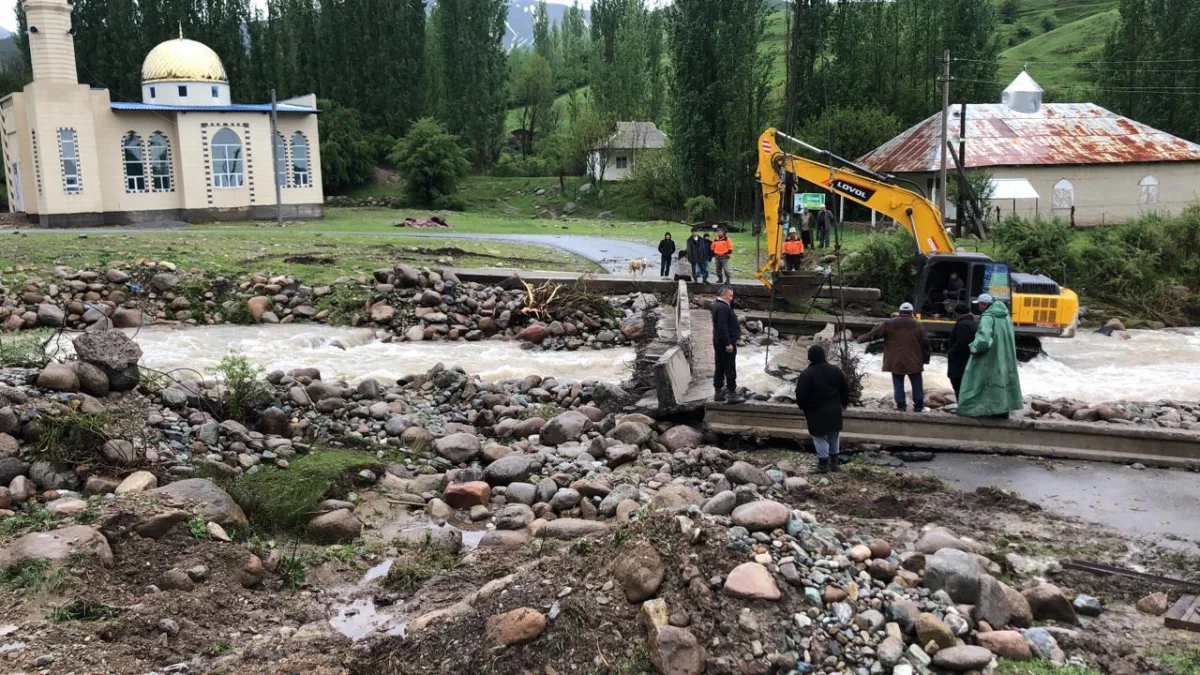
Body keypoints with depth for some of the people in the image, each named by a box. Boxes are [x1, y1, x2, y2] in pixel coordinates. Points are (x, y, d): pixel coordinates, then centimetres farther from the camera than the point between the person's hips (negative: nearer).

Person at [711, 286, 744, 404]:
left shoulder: (717, 305, 14)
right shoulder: (723, 308, -19)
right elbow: (723, 327, -25)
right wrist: (728, 344, -24)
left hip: (719, 342, 11)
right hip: (726, 342, -11)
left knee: (719, 368, 13)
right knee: (730, 369, -6)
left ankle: (718, 393, 18)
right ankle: (732, 394, -5)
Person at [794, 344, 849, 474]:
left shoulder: (806, 374, -15)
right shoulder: (835, 370, 2)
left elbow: (801, 395, -15)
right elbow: (845, 389, 10)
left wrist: (803, 407, 4)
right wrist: (844, 403, 26)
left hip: (816, 412, -5)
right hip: (834, 410, 5)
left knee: (820, 437, 2)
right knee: (833, 435, 17)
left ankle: (823, 464, 2)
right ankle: (834, 461, 24)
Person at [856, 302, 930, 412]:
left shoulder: (889, 324, -1)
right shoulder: (917, 325, 1)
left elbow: (875, 333, 2)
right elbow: (925, 343, 3)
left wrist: (861, 339, 15)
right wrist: (924, 358, 14)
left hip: (895, 361, 0)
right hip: (914, 361, 0)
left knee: (898, 383, 8)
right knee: (917, 384, 10)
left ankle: (901, 405, 6)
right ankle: (918, 406, 12)